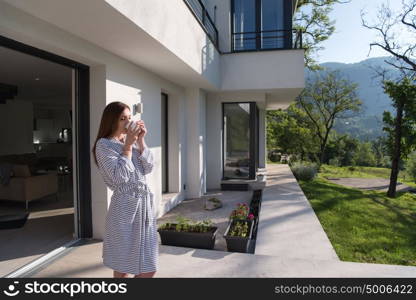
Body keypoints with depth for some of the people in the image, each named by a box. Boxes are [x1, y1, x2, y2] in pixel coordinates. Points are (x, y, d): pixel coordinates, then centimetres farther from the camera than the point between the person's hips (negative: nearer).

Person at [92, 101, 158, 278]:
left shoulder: (132, 141, 13)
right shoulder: (104, 144, -7)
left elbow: (148, 168, 4)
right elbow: (119, 176, -18)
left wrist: (140, 141, -3)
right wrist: (128, 145, -13)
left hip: (144, 203, 6)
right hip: (125, 207, -6)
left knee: (149, 268, 12)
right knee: (122, 268, 10)